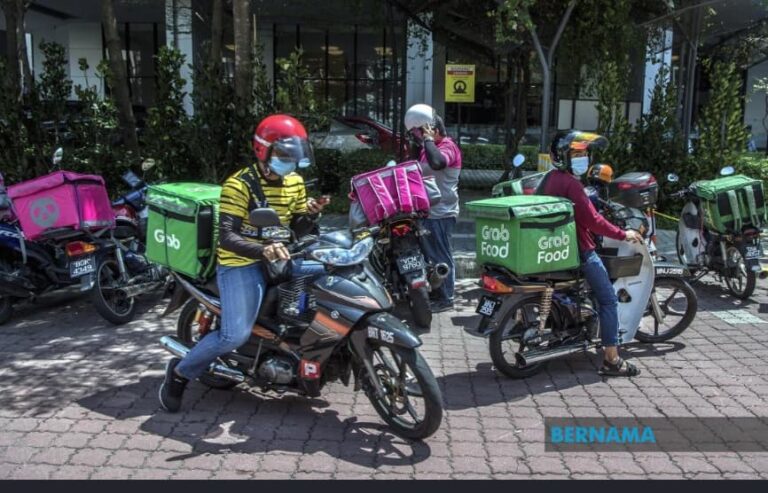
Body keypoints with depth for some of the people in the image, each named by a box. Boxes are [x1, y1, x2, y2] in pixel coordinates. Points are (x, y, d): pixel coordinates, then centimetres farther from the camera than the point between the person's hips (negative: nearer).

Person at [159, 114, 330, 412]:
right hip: (241, 263, -7)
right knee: (235, 335, -22)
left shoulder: (295, 182, 7)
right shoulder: (239, 185, -15)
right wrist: (262, 250, -41)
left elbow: (297, 229, 12)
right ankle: (179, 372, 5)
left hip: (279, 257, 7)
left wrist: (311, 214, -10)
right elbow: (226, 238, -23)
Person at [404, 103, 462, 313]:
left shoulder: (447, 146, -13)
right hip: (426, 211, 10)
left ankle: (445, 298, 5)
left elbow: (437, 163, -36)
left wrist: (428, 140, -24)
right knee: (428, 254, 16)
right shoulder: (429, 147, 17)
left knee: (441, 257, -3)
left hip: (440, 214, -10)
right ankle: (433, 292, 28)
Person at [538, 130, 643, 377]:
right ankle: (611, 360, -3)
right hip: (579, 250, -10)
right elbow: (592, 220, -23)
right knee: (609, 300, -4)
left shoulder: (549, 179, 9)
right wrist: (623, 234, -13)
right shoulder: (571, 183, -20)